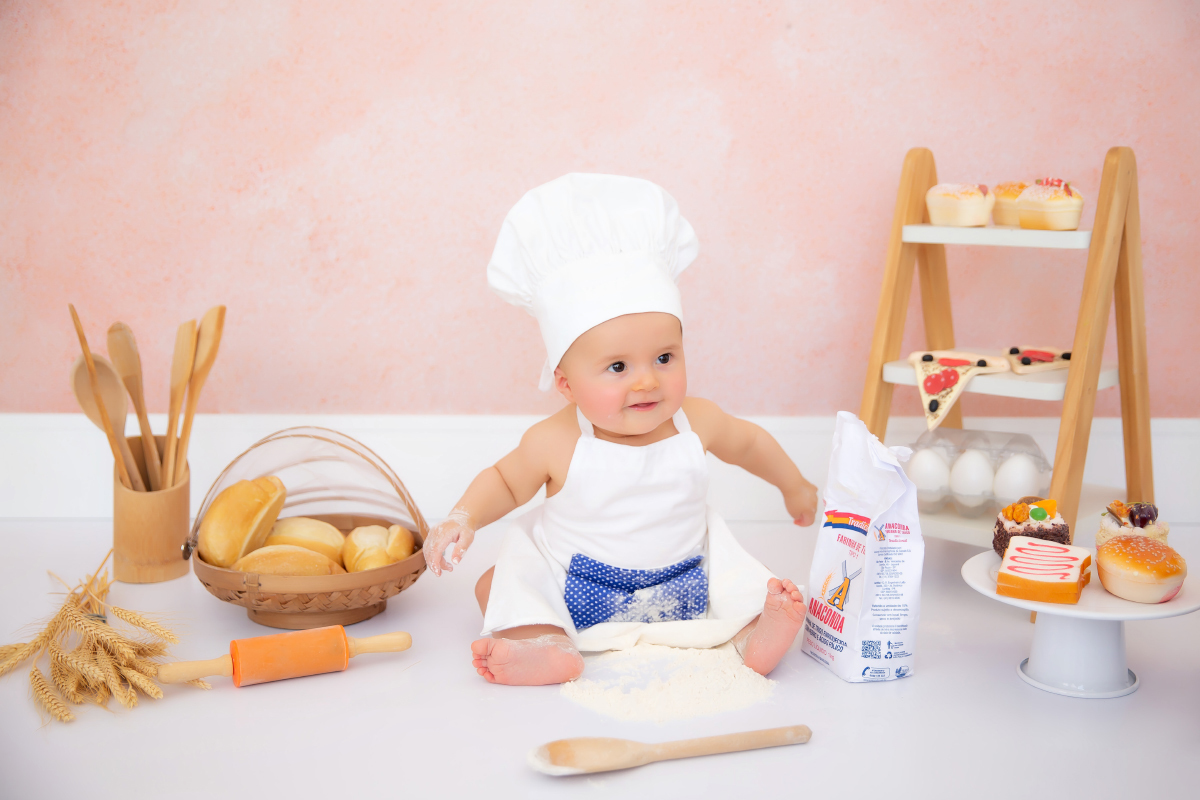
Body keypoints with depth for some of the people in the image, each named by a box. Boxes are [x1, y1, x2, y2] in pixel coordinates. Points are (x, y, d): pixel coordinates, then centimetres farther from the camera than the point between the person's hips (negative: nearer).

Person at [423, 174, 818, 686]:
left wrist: (794, 486, 24)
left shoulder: (696, 423, -15)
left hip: (682, 582, 1)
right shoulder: (555, 444, -23)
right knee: (498, 582, -16)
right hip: (575, 590, -1)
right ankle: (551, 647, -33)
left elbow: (749, 442, 9)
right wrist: (464, 519, -21)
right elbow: (505, 482, -2)